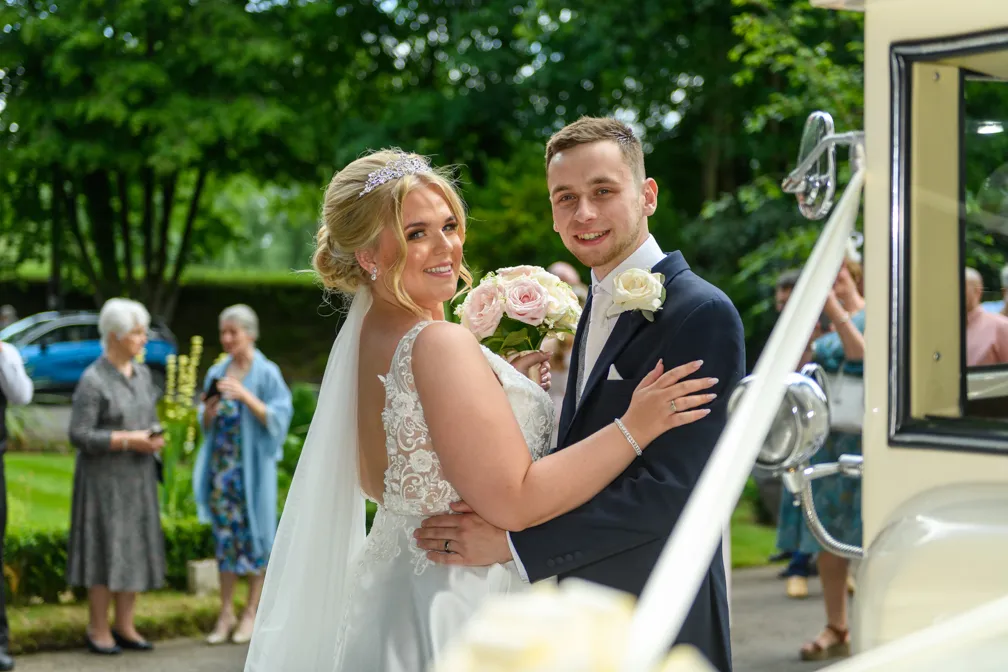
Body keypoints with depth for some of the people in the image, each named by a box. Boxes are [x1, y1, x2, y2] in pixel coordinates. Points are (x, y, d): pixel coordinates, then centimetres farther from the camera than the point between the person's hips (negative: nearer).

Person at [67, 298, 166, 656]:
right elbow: (79, 435, -17)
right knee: (106, 550, -3)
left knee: (134, 549, 8)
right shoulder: (92, 381, -16)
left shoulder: (142, 373, 6)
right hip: (104, 478, -7)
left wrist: (155, 438, -6)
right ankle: (98, 630, 8)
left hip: (138, 477, 7)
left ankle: (124, 626, 18)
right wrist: (128, 440, -21)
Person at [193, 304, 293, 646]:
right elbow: (207, 424, 14)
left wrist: (246, 396, -22)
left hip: (253, 467, -5)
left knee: (253, 533, 0)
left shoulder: (267, 373, -6)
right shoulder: (217, 373, 9)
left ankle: (252, 612, 10)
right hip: (222, 465, 5)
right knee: (225, 534, 7)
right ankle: (226, 613, 12)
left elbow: (278, 418, -12)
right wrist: (210, 409, -8)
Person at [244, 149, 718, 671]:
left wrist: (492, 384, 13)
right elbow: (513, 500, -24)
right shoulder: (440, 343, -22)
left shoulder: (367, 337, 6)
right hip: (462, 610, -9)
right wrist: (631, 429, -19)